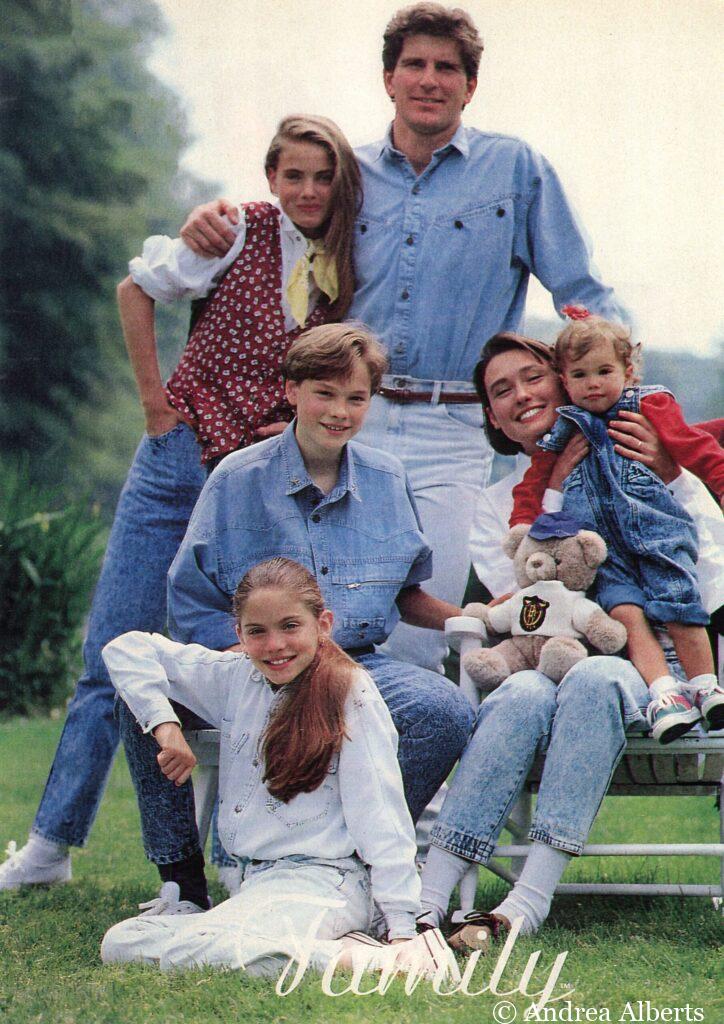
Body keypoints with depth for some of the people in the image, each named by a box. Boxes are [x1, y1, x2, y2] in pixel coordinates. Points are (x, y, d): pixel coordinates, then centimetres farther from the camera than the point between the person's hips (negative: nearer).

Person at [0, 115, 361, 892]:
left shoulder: (353, 271, 2)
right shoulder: (238, 231, -5)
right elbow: (136, 291, 5)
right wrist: (155, 399, 2)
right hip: (181, 460, -1)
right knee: (113, 653, 1)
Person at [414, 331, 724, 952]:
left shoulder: (634, 458, 15)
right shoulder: (498, 506, 20)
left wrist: (672, 476, -4)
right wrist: (554, 496, -1)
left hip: (647, 662, -1)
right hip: (548, 657, 1)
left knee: (592, 681, -38)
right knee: (522, 695, -35)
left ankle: (530, 901, -43)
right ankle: (426, 899, -42)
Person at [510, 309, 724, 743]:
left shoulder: (650, 407, 8)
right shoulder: (566, 431, 17)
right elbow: (534, 483, 24)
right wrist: (523, 526, 11)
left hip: (658, 532, -2)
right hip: (606, 547, 2)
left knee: (676, 603, -17)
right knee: (625, 609, -20)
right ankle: (664, 691, -26)